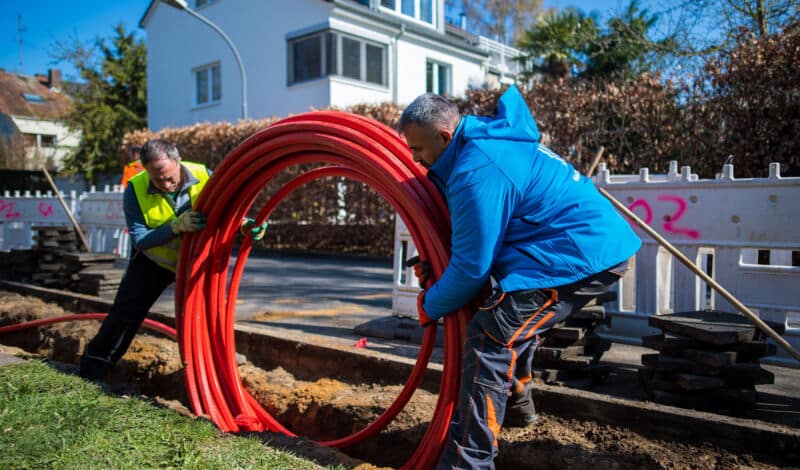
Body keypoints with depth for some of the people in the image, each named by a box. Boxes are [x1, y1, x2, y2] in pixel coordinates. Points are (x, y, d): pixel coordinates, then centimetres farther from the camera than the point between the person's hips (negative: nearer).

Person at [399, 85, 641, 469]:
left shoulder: (477, 172, -21)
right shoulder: (484, 141, 12)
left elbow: (472, 266, -17)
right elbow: (480, 234, 21)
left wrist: (431, 305, 0)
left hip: (582, 253, -11)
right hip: (597, 242, 11)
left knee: (489, 337, -16)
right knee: (515, 316, 28)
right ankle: (516, 403, 43)